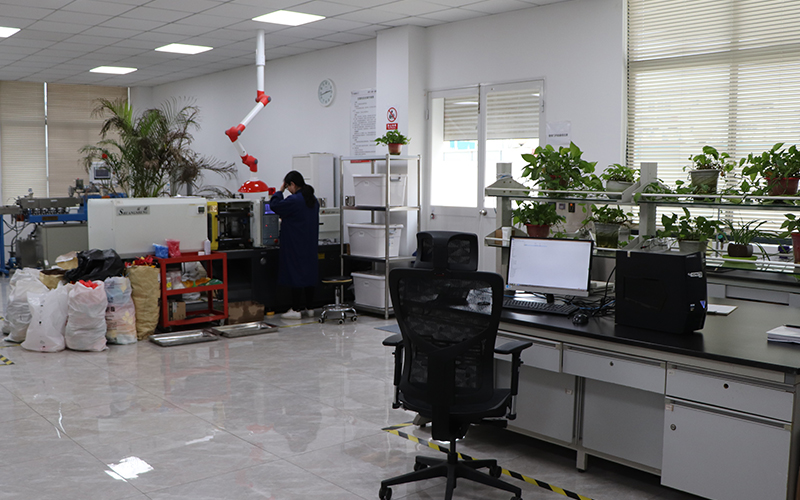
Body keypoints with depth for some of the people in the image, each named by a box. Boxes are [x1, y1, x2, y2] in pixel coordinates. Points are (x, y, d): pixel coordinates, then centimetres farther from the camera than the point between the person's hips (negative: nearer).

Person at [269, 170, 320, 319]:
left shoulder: (294, 200, -18)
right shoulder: (313, 200, 9)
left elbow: (274, 205, -10)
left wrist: (280, 190, 2)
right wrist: (285, 219, 29)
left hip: (295, 245, -8)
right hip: (310, 244, 8)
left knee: (295, 273, -3)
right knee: (309, 272, 11)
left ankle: (296, 309, -1)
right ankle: (308, 307, 19)